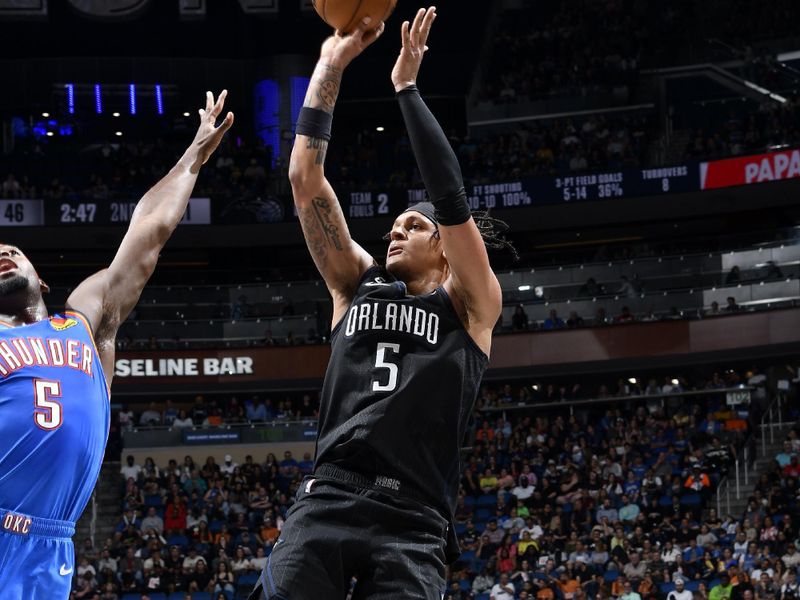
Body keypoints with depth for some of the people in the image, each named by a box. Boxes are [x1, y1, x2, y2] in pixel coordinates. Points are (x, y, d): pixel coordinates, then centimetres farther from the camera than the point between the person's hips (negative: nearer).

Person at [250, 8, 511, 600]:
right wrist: (331, 64, 13)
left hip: (412, 521, -2)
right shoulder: (358, 285, 20)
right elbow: (306, 178, 16)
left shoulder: (471, 305, 11)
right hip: (326, 501, 2)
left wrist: (407, 86, -1)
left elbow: (452, 200, -3)